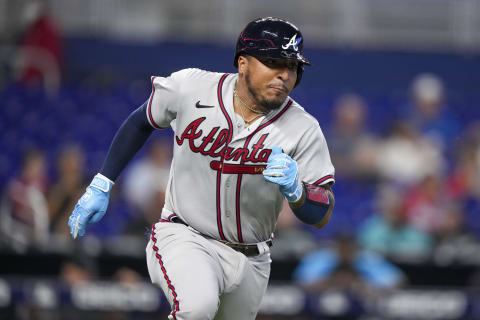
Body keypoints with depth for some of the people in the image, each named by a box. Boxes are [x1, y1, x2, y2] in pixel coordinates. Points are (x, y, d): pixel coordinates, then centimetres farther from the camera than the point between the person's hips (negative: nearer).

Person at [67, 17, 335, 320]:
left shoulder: (304, 130, -13)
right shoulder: (189, 88, -13)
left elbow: (322, 217, -12)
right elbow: (142, 121, 8)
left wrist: (294, 190, -34)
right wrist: (101, 186, 7)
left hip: (249, 259, 3)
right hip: (183, 237, -3)